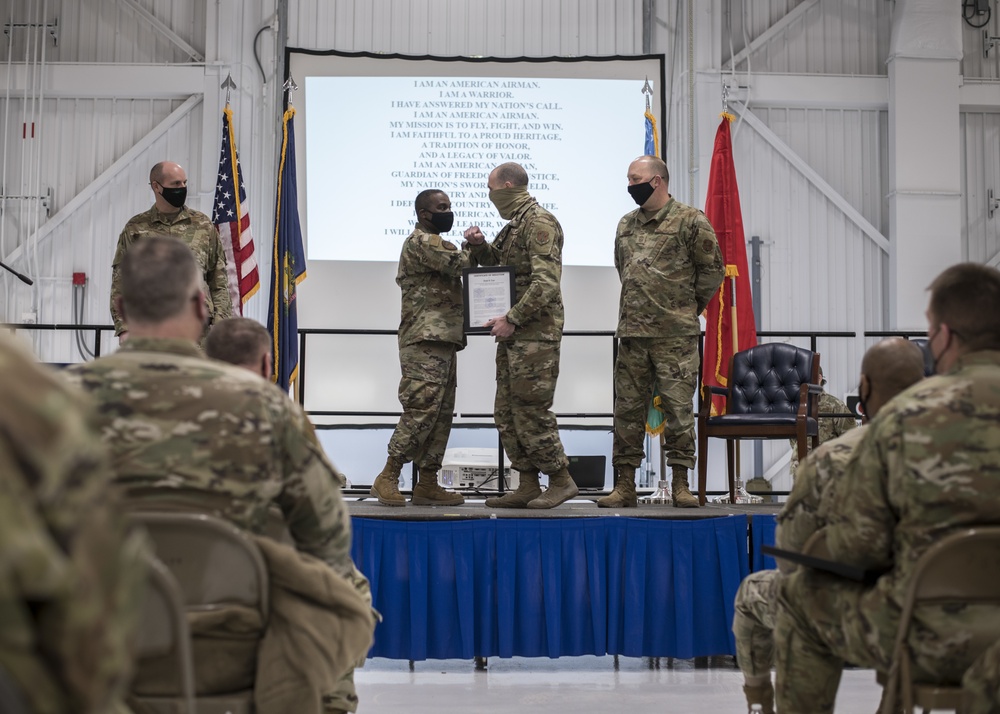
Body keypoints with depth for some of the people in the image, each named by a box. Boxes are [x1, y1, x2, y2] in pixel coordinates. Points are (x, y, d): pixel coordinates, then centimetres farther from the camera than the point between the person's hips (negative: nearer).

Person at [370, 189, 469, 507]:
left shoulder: (433, 243, 25)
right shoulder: (422, 241, -7)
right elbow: (461, 264, -17)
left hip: (443, 340, 10)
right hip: (425, 340, -10)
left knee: (442, 414, 6)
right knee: (421, 409, -13)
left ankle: (427, 484, 8)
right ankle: (387, 478, -8)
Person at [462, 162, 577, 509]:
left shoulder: (539, 222, -12)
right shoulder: (515, 224, 19)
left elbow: (546, 283, -21)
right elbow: (499, 269, 30)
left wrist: (512, 318, -21)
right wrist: (480, 246, 11)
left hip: (535, 333, -10)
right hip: (514, 333, 10)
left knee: (530, 409, -8)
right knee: (507, 412, 10)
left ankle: (561, 481, 3)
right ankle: (528, 486, 15)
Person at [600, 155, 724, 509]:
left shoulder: (690, 221, -4)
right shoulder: (626, 225, 14)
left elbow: (712, 269, -1)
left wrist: (689, 306, 5)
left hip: (675, 334, -5)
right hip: (632, 333, 5)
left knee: (678, 407, -1)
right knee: (628, 408, 5)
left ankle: (681, 484, 7)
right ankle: (625, 485, 11)